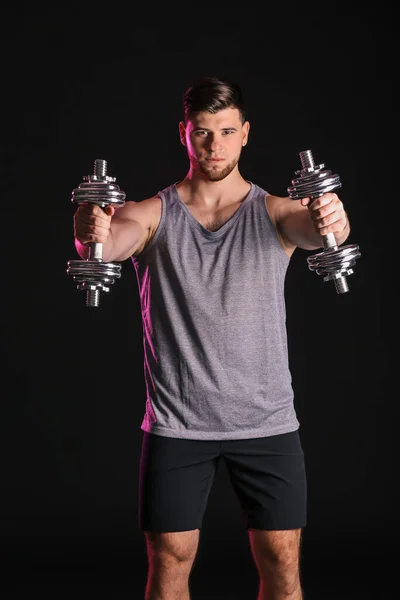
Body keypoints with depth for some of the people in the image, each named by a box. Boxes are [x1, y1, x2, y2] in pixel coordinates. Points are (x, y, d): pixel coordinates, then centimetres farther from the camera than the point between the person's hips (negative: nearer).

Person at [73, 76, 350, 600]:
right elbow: (114, 239, -20)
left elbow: (314, 227, -20)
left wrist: (332, 223, -45)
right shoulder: (152, 215, 1)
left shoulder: (276, 213, 2)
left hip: (267, 420, 1)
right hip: (176, 422, 0)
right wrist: (92, 237, -45)